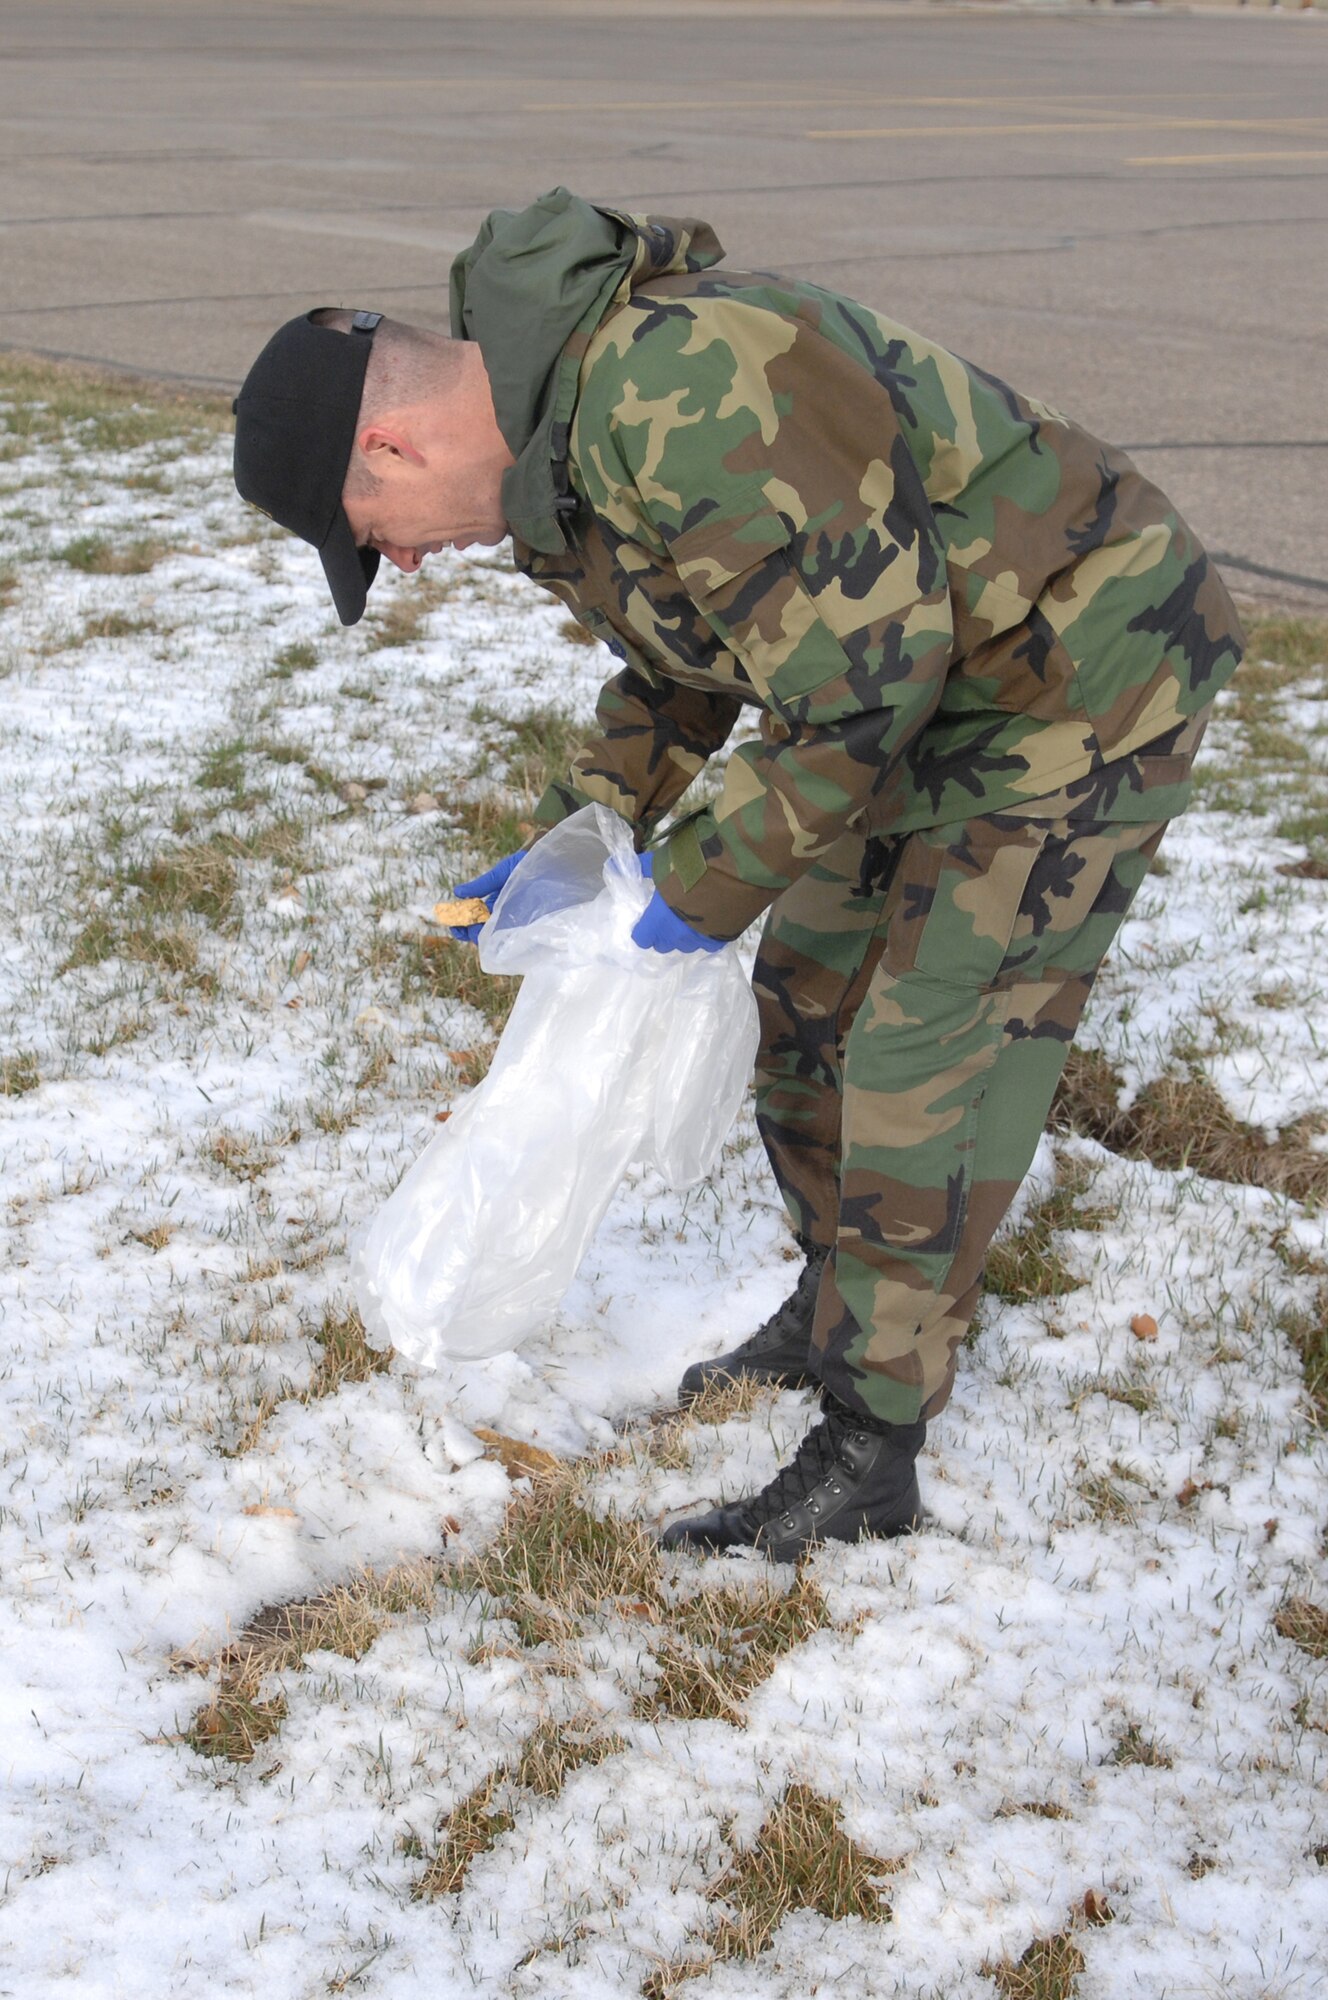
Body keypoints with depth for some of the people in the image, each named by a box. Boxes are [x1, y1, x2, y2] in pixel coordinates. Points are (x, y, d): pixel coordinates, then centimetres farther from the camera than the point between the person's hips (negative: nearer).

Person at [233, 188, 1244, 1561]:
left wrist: (712, 884, -20)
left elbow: (856, 673, -31)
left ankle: (867, 1456, 4)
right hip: (925, 677, 10)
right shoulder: (552, 455, 3)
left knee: (928, 1053, -7)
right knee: (808, 998, 15)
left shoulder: (677, 393, -32)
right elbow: (683, 667, 18)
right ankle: (836, 1309, 34)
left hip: (1083, 667, -10)